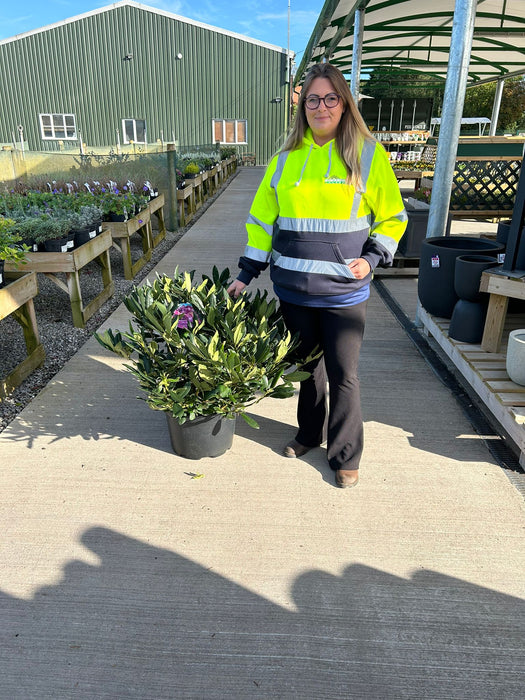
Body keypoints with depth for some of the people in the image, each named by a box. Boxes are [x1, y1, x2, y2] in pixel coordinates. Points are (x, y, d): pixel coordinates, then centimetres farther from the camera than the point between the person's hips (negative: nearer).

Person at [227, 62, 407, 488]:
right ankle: (310, 434, 37)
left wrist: (373, 257, -10)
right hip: (293, 289, 3)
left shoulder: (368, 154, 0)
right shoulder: (286, 158, 8)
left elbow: (392, 216, 5)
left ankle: (346, 456, 23)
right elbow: (263, 217, 11)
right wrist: (248, 273, 7)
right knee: (307, 366, 15)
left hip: (343, 292, -3)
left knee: (343, 375, 4)